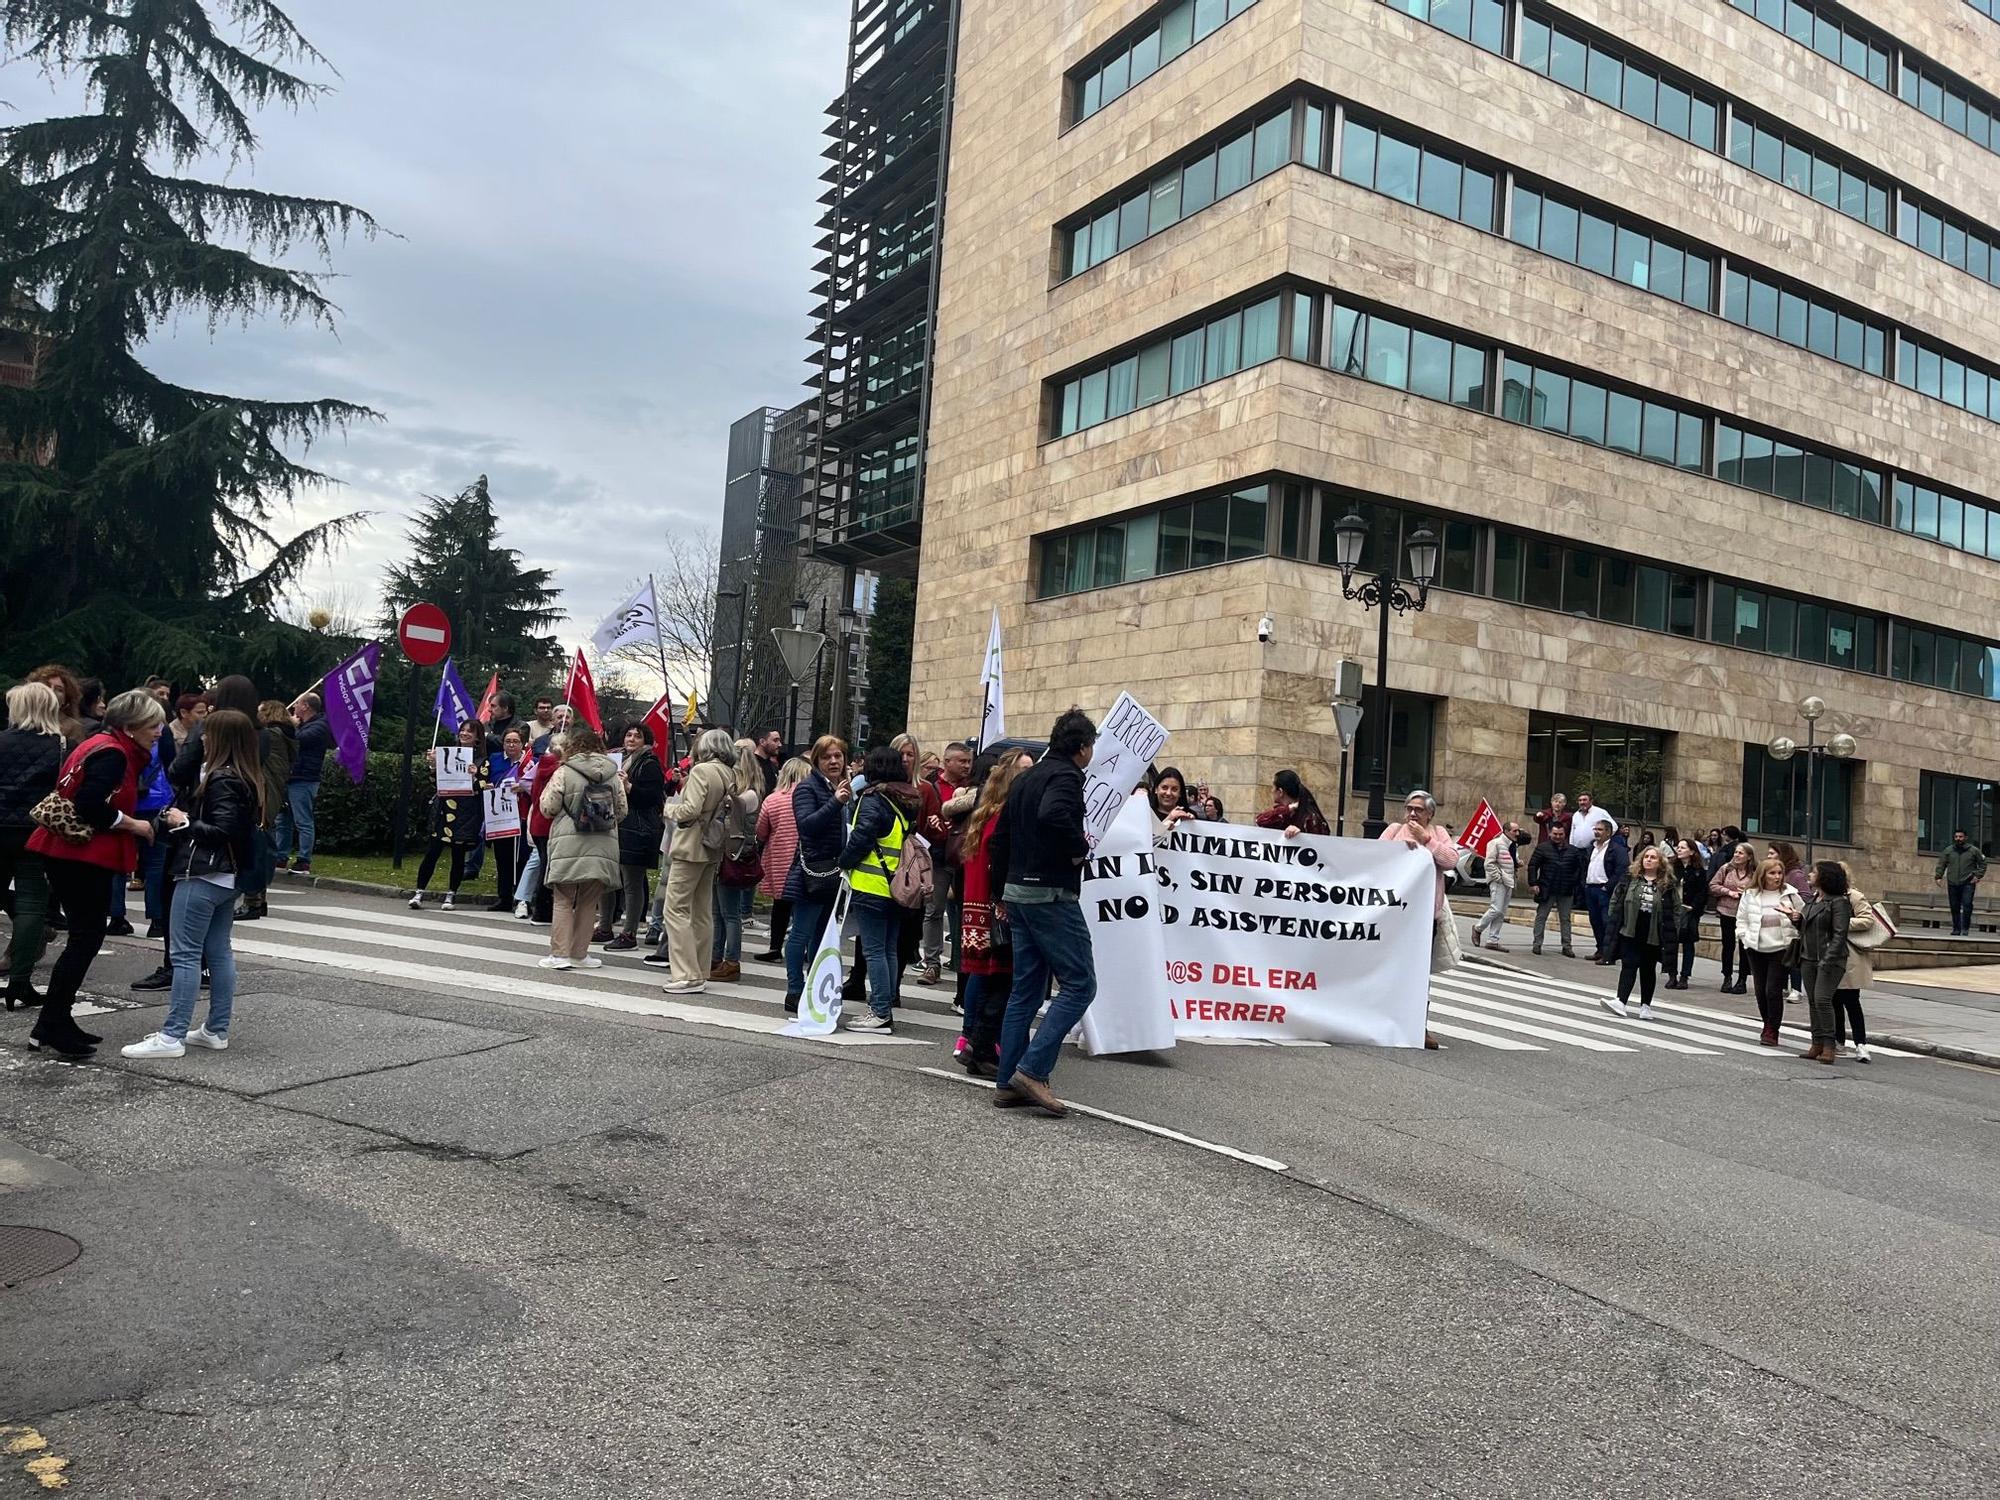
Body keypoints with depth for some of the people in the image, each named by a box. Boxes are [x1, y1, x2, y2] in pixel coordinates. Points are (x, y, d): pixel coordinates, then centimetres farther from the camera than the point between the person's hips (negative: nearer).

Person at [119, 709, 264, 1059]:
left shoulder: (222, 779, -15)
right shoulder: (249, 779, 11)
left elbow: (222, 831, -22)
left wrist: (185, 823, -10)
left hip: (201, 875, -10)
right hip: (228, 877, 10)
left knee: (186, 955, -7)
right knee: (219, 953, 11)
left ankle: (172, 1036, -6)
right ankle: (217, 1031, 16)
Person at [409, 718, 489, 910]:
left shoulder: (482, 760, 2)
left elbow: (483, 787, -5)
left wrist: (474, 775, -22)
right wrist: (434, 762, 1)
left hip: (466, 813, -3)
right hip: (444, 809, 3)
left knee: (458, 854, 3)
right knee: (432, 851, -2)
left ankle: (451, 895, 13)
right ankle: (419, 892, 4)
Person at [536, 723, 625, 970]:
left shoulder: (563, 772, -6)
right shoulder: (612, 774, 5)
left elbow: (548, 808, -5)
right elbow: (621, 811, 8)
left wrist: (547, 793, 14)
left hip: (569, 846, -3)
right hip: (602, 847, 3)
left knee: (563, 901, 6)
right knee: (588, 902, 11)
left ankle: (560, 953, 3)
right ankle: (579, 954, 15)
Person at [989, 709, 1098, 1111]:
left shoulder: (1025, 778, 17)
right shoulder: (1066, 776, -10)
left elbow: (998, 840, 19)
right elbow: (1053, 815, -32)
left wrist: (1001, 893, 23)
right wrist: (1079, 848, -15)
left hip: (1018, 894, 9)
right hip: (1052, 895, -9)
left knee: (1025, 990, 12)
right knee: (1079, 984, -4)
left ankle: (1008, 1083, 12)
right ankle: (1033, 1069, -10)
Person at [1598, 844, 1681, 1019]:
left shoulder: (1669, 884, -1)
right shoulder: (1630, 878, 2)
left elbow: (1675, 909, 0)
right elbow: (1616, 900, 5)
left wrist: (1672, 933, -5)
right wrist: (1614, 924, 0)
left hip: (1653, 935, 0)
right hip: (1630, 932, 0)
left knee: (1648, 970, 10)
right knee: (1629, 966, -5)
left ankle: (1646, 1005, 19)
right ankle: (1621, 1002, -12)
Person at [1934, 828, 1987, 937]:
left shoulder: (1973, 850, 5)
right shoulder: (1948, 850, 9)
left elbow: (1982, 864, 11)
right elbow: (1941, 864, 11)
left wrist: (1978, 875, -1)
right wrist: (1938, 875, -2)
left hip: (1968, 884, -2)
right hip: (1953, 884, 3)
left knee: (1967, 905, -14)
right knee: (1954, 908, 5)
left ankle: (1965, 928, -8)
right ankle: (1956, 929, 13)